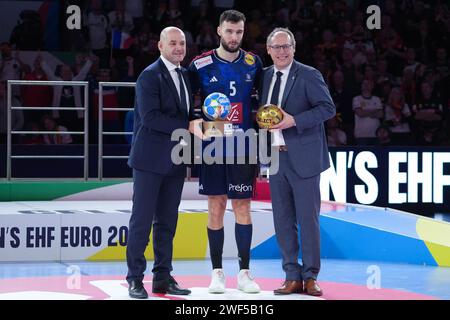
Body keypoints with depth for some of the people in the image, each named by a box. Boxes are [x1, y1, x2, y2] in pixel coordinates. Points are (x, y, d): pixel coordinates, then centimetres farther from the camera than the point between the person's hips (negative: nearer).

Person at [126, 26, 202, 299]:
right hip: (151, 158, -7)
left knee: (167, 221, 10)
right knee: (142, 220, -3)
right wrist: (187, 127, -19)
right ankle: (135, 279, 2)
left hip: (175, 161, 7)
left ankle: (163, 277, 15)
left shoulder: (185, 75, 15)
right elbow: (149, 116, -20)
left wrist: (197, 125, 0)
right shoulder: (150, 76, -10)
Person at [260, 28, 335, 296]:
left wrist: (294, 121, -20)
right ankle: (292, 277, 15)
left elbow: (328, 108, -12)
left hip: (303, 157, -6)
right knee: (283, 220, 8)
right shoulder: (265, 76, 12)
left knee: (308, 218, -1)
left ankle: (310, 277, 8)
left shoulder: (308, 75, -5)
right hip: (275, 157, 6)